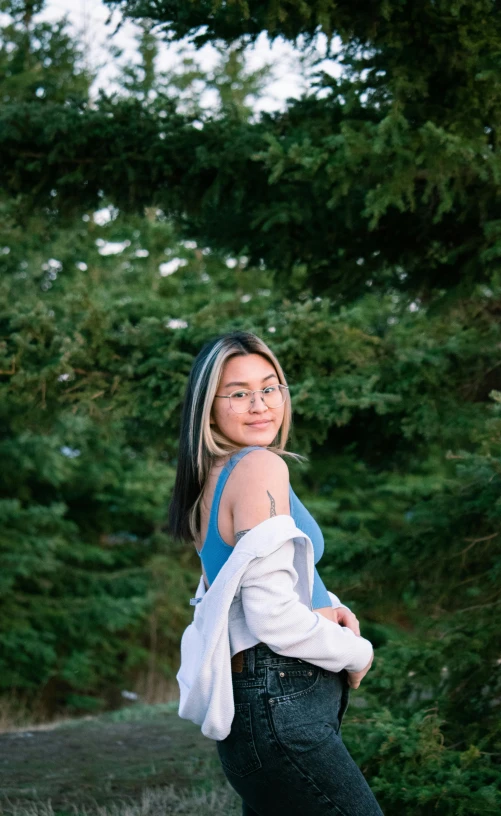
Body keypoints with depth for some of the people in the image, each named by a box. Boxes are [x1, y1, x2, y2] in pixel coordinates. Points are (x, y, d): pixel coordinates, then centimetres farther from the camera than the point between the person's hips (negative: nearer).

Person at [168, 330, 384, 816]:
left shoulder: (209, 482, 14)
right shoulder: (260, 466, -14)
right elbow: (273, 618, -22)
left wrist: (328, 608, 9)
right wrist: (357, 653, -5)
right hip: (282, 703, -10)